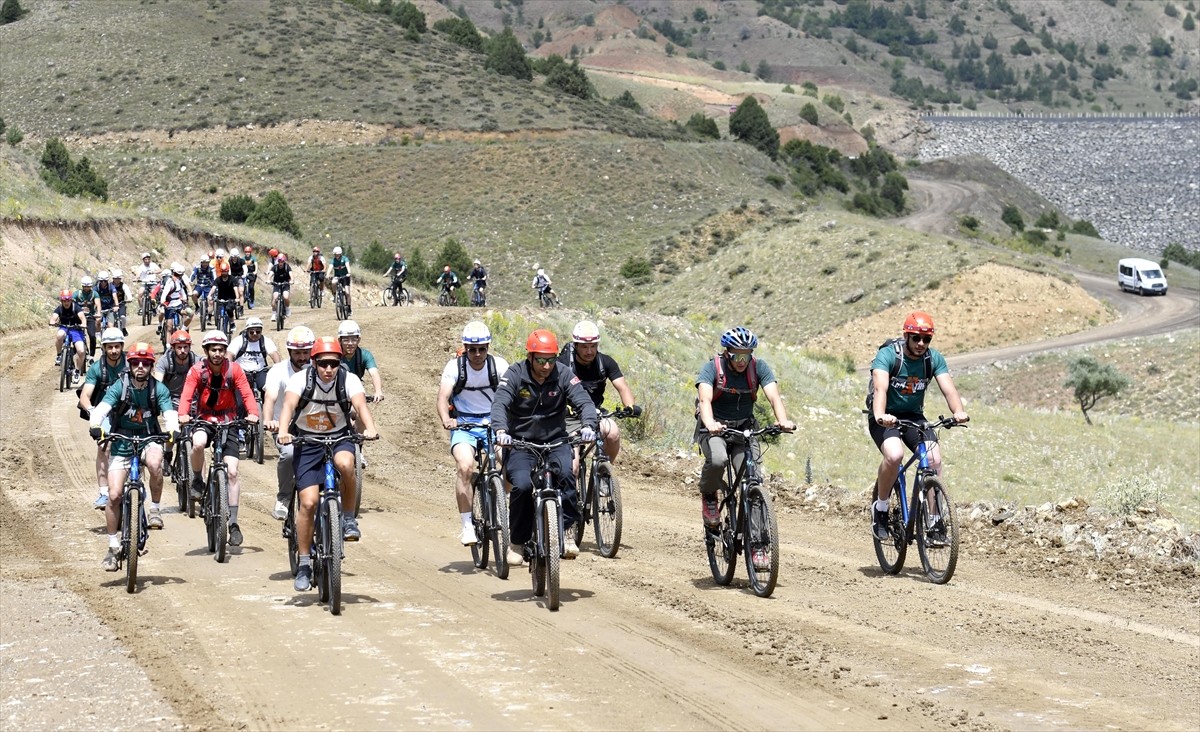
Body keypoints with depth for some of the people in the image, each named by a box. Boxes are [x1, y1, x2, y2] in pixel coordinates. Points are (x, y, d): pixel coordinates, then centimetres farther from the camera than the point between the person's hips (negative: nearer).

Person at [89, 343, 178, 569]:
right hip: (122, 443, 0)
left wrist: (173, 429, -42)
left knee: (155, 464, -36)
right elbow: (102, 408, -24)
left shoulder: (158, 389, -8)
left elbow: (169, 412, -20)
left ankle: (155, 508, -12)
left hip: (149, 440, 0)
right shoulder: (119, 387, -11)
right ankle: (113, 548, 7)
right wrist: (95, 425, -45)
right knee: (114, 495, -8)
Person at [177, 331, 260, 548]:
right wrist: (183, 414, -42)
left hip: (228, 422, 1)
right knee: (198, 443, -37)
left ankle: (233, 522, -1)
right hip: (205, 420, -1)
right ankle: (197, 481, -8)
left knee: (232, 471, -8)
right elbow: (186, 395, -22)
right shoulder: (197, 371, -11)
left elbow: (246, 393, -17)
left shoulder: (234, 370, -9)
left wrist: (252, 413, -37)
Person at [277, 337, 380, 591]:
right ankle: (304, 564, 1)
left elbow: (360, 404, -29)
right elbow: (289, 404, -31)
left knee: (345, 463, -36)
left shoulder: (348, 380, -13)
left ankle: (349, 518, -12)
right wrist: (283, 431, -50)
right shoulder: (301, 379, -15)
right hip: (307, 442, 0)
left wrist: (370, 428, -50)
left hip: (339, 438, 0)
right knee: (308, 501, -12)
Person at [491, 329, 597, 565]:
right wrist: (500, 430, -42)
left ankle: (566, 530, -18)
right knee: (522, 485, -25)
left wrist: (588, 426, -37)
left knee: (565, 474, -30)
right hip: (520, 443, -1)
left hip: (555, 441, 1)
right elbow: (499, 404, -22)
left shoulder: (563, 375, -6)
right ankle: (517, 542, -6)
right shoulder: (515, 375, -9)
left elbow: (584, 402, -15)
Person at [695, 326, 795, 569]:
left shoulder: (758, 367, -8)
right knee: (717, 460, -36)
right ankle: (708, 496, -2)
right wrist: (710, 423, -51)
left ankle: (757, 544, -9)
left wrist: (783, 421, -41)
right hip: (715, 428, -3)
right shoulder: (711, 368, -15)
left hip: (744, 428, 3)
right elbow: (705, 399, -30)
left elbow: (773, 396, -20)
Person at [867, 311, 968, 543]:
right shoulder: (887, 355, -20)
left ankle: (934, 522, -10)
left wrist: (958, 411, -42)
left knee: (934, 460, -21)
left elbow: (948, 388, -20)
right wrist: (880, 415, -55)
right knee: (894, 455, -33)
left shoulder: (934, 358, -7)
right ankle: (880, 508, -10)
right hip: (886, 418, -4)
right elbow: (880, 387, -35)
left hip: (913, 416, 4)